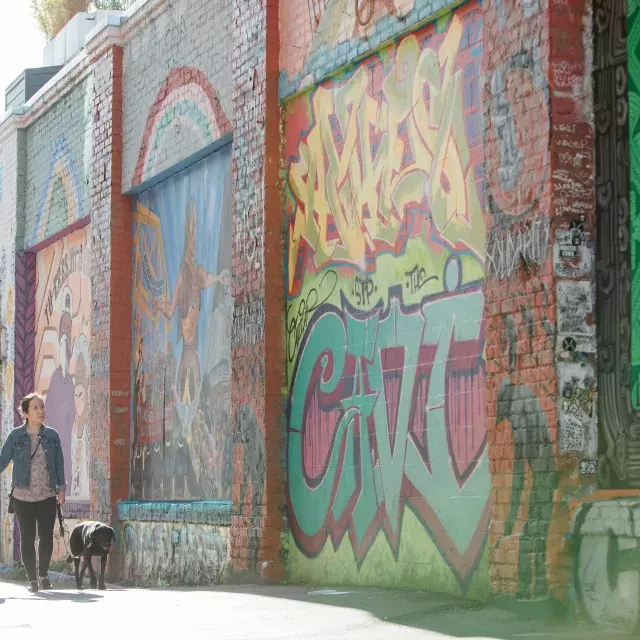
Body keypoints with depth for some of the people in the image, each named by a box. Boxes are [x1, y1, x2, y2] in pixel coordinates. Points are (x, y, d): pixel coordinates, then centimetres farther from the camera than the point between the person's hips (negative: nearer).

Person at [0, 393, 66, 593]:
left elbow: (59, 464, 8)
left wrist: (61, 488, 4)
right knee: (27, 538, 2)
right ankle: (32, 578, 13)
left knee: (46, 536, 1)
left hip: (48, 496, 1)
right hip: (23, 496, -1)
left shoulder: (52, 435, 3)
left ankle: (43, 574, 21)